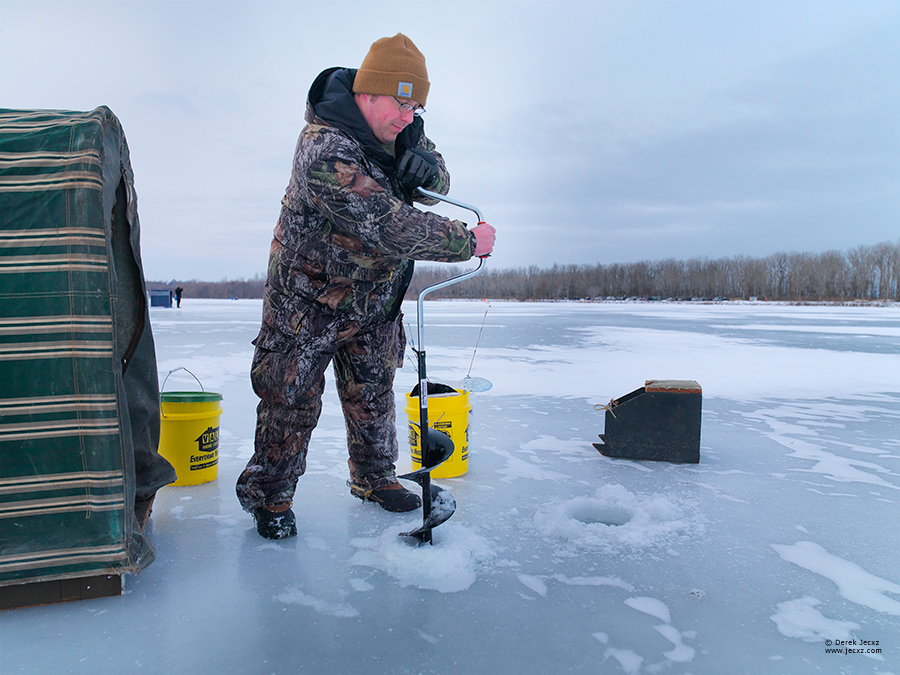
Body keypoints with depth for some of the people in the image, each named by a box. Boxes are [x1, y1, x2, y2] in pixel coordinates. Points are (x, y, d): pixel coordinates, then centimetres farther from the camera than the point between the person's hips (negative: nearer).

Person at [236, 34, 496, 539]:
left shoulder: (399, 128, -3)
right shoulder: (326, 150, -31)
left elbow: (438, 184, 5)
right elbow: (393, 229, -36)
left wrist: (427, 167, -21)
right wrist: (469, 241, -26)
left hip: (375, 296, 7)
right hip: (310, 294, -7)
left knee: (373, 392, 15)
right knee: (292, 400, 0)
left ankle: (374, 478, 33)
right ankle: (269, 496, 20)